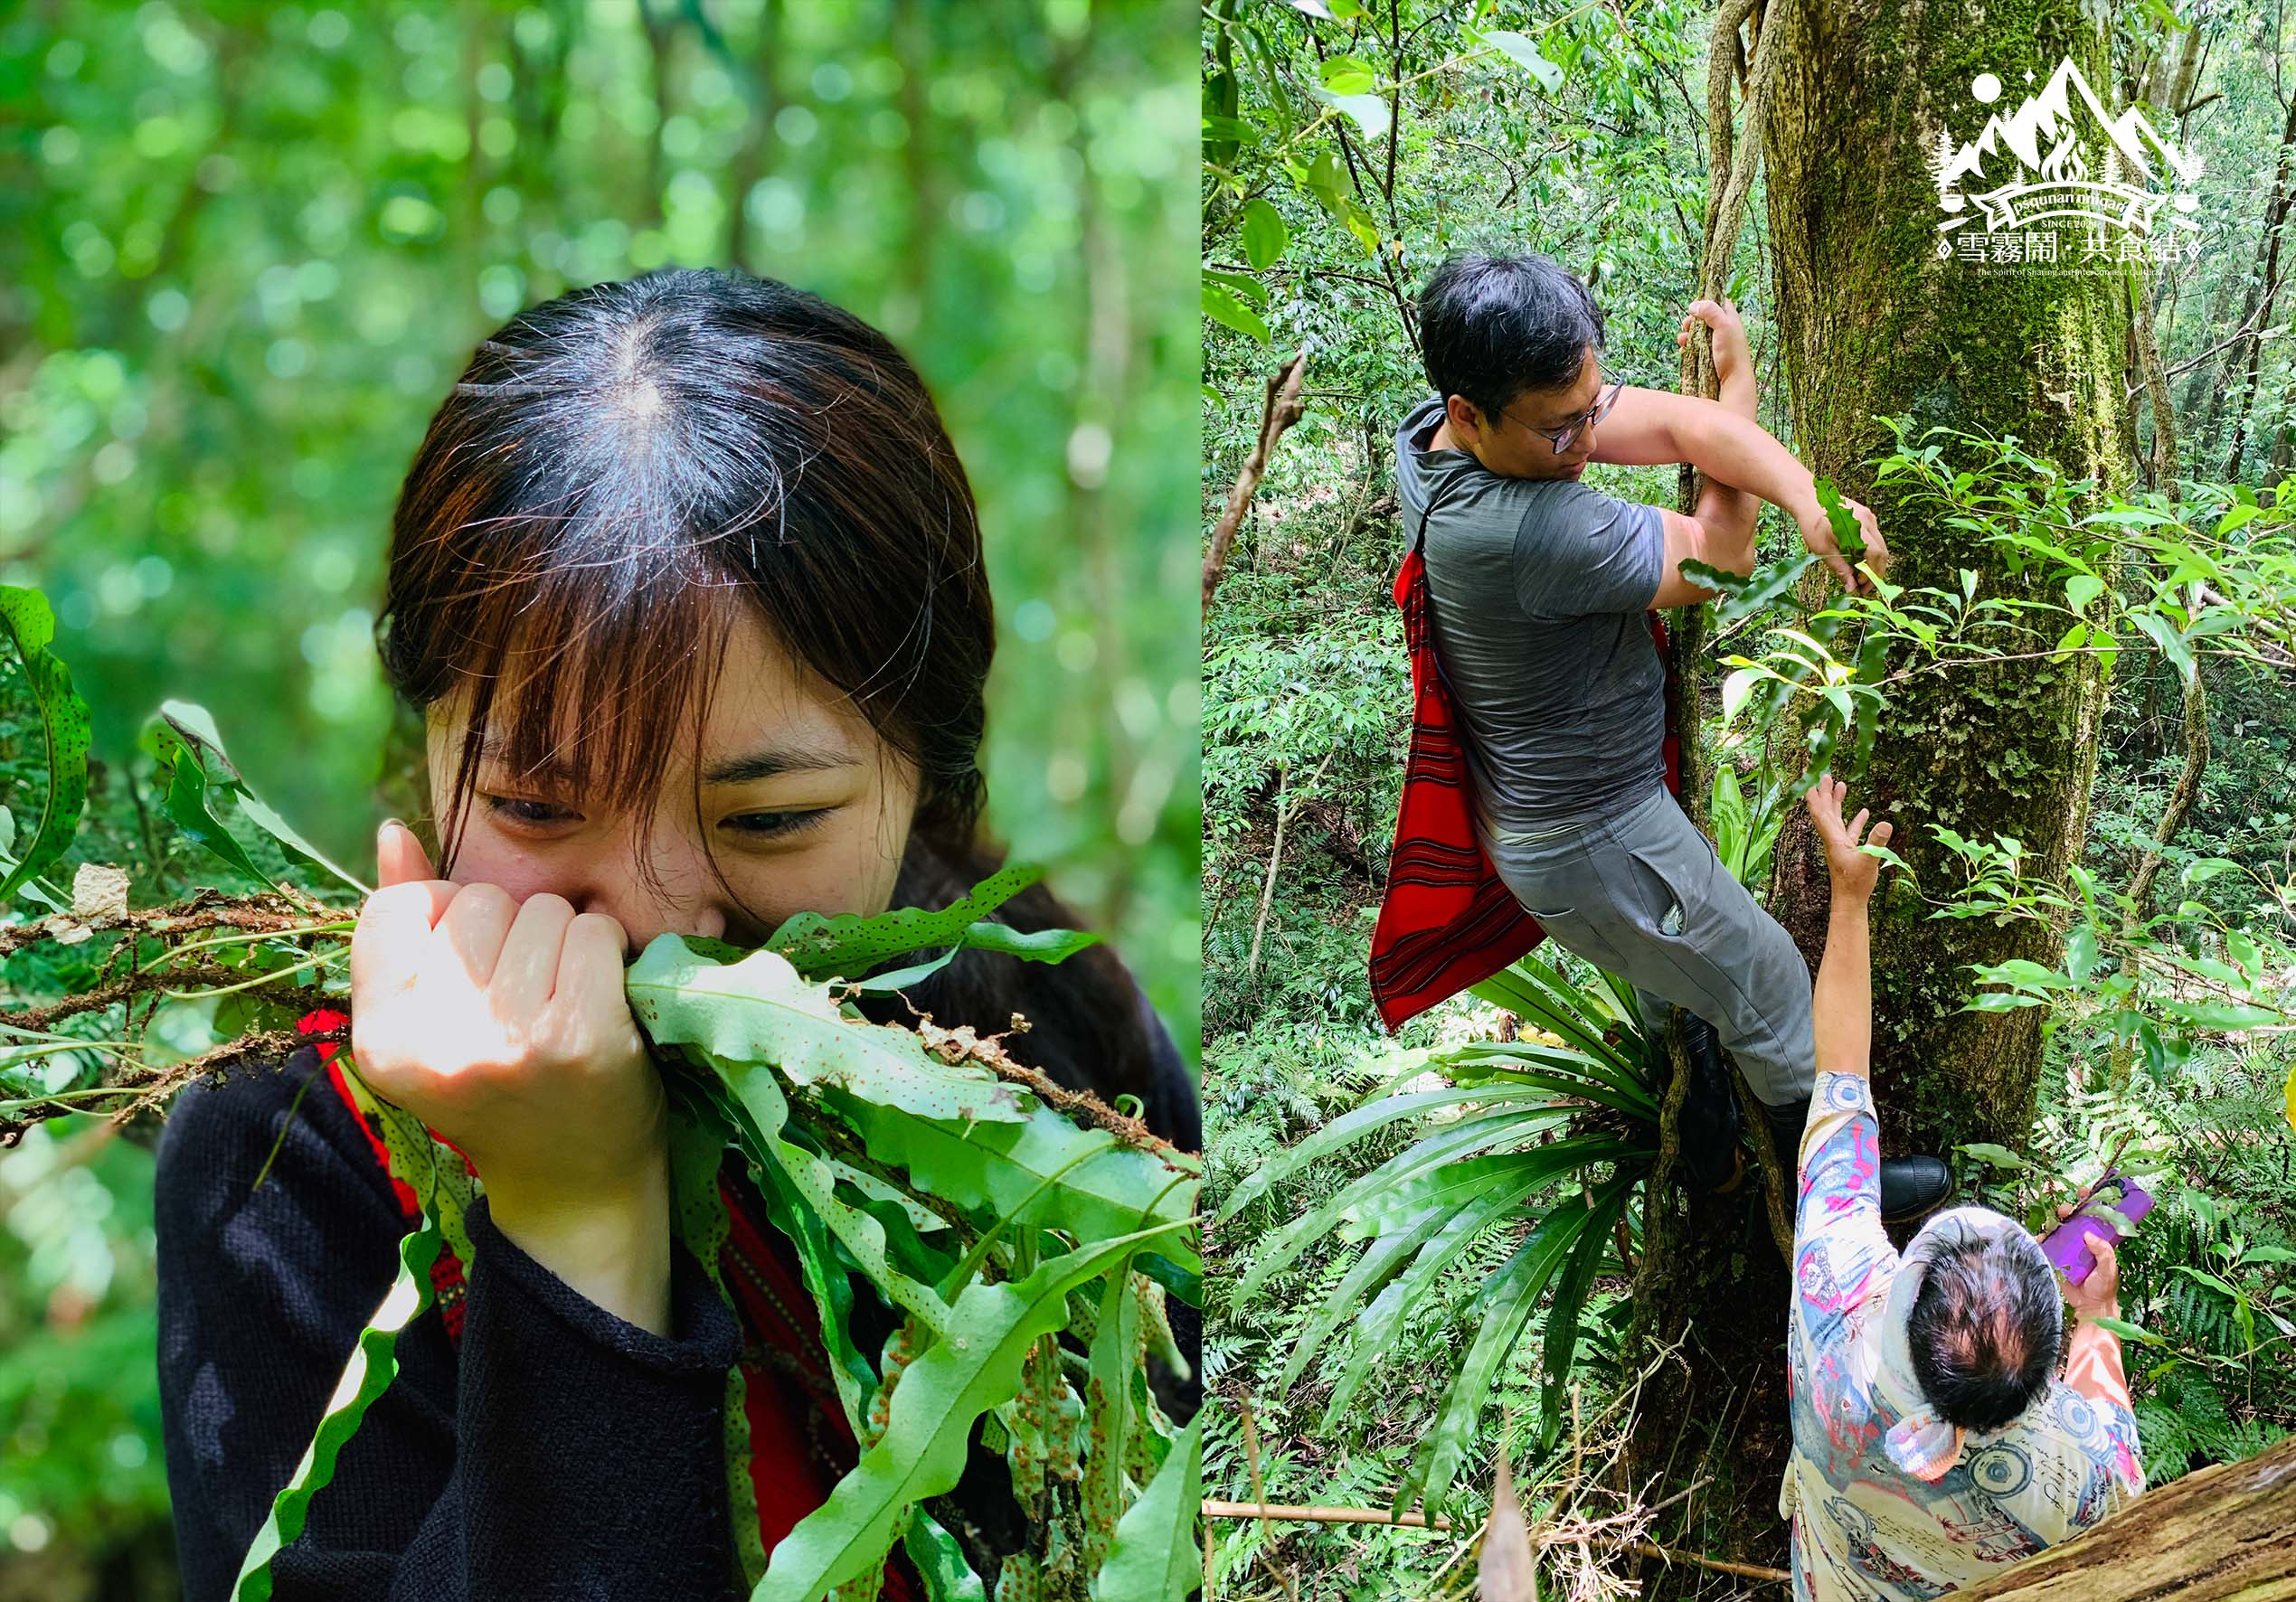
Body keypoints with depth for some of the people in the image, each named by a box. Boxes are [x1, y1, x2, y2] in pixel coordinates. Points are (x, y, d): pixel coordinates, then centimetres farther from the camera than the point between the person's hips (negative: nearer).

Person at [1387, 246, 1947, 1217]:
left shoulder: (1432, 431, -11)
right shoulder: (1532, 529, -39)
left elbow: (1682, 423, -17)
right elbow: (1719, 560, -20)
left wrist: (1808, 498, -35)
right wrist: (1735, 374, -9)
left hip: (1529, 805, 9)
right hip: (1594, 845, -9)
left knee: (1674, 985, 32)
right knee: (1770, 990, 14)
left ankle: (1707, 1154, 53)